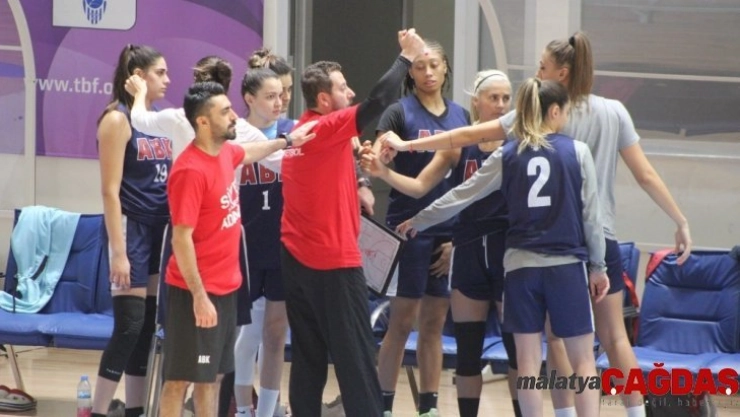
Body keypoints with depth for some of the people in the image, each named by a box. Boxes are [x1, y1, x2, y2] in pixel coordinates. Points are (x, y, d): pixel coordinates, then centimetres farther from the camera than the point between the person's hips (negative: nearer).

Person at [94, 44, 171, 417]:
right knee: (129, 326, -9)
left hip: (162, 230, 7)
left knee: (147, 326, 8)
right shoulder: (117, 120, -10)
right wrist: (118, 252, -18)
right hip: (132, 228, -7)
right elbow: (111, 191, -14)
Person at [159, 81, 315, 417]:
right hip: (197, 291, -9)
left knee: (213, 375, 14)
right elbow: (181, 239, -23)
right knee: (180, 377, -4)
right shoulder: (191, 170, -22)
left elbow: (248, 153, 33)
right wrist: (198, 295, -24)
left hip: (225, 286, 9)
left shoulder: (225, 152, 5)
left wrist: (285, 142, 41)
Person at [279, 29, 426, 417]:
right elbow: (377, 101, -21)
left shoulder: (301, 132, 12)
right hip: (334, 261, -8)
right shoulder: (329, 128, -13)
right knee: (355, 353, -5)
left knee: (308, 354, 9)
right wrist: (406, 57, -12)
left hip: (298, 258, 8)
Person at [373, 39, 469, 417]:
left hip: (449, 232, 4)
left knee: (434, 322, 8)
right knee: (402, 321, -4)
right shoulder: (399, 113, -4)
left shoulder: (460, 116, 9)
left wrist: (460, 236, 6)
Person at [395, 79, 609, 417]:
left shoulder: (508, 155, 3)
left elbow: (462, 196, 8)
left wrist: (418, 222, 21)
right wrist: (598, 266, 10)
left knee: (528, 361, 6)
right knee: (583, 359, 4)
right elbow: (590, 215, -1)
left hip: (521, 265, 2)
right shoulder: (577, 152, -3)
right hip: (567, 265, -2)